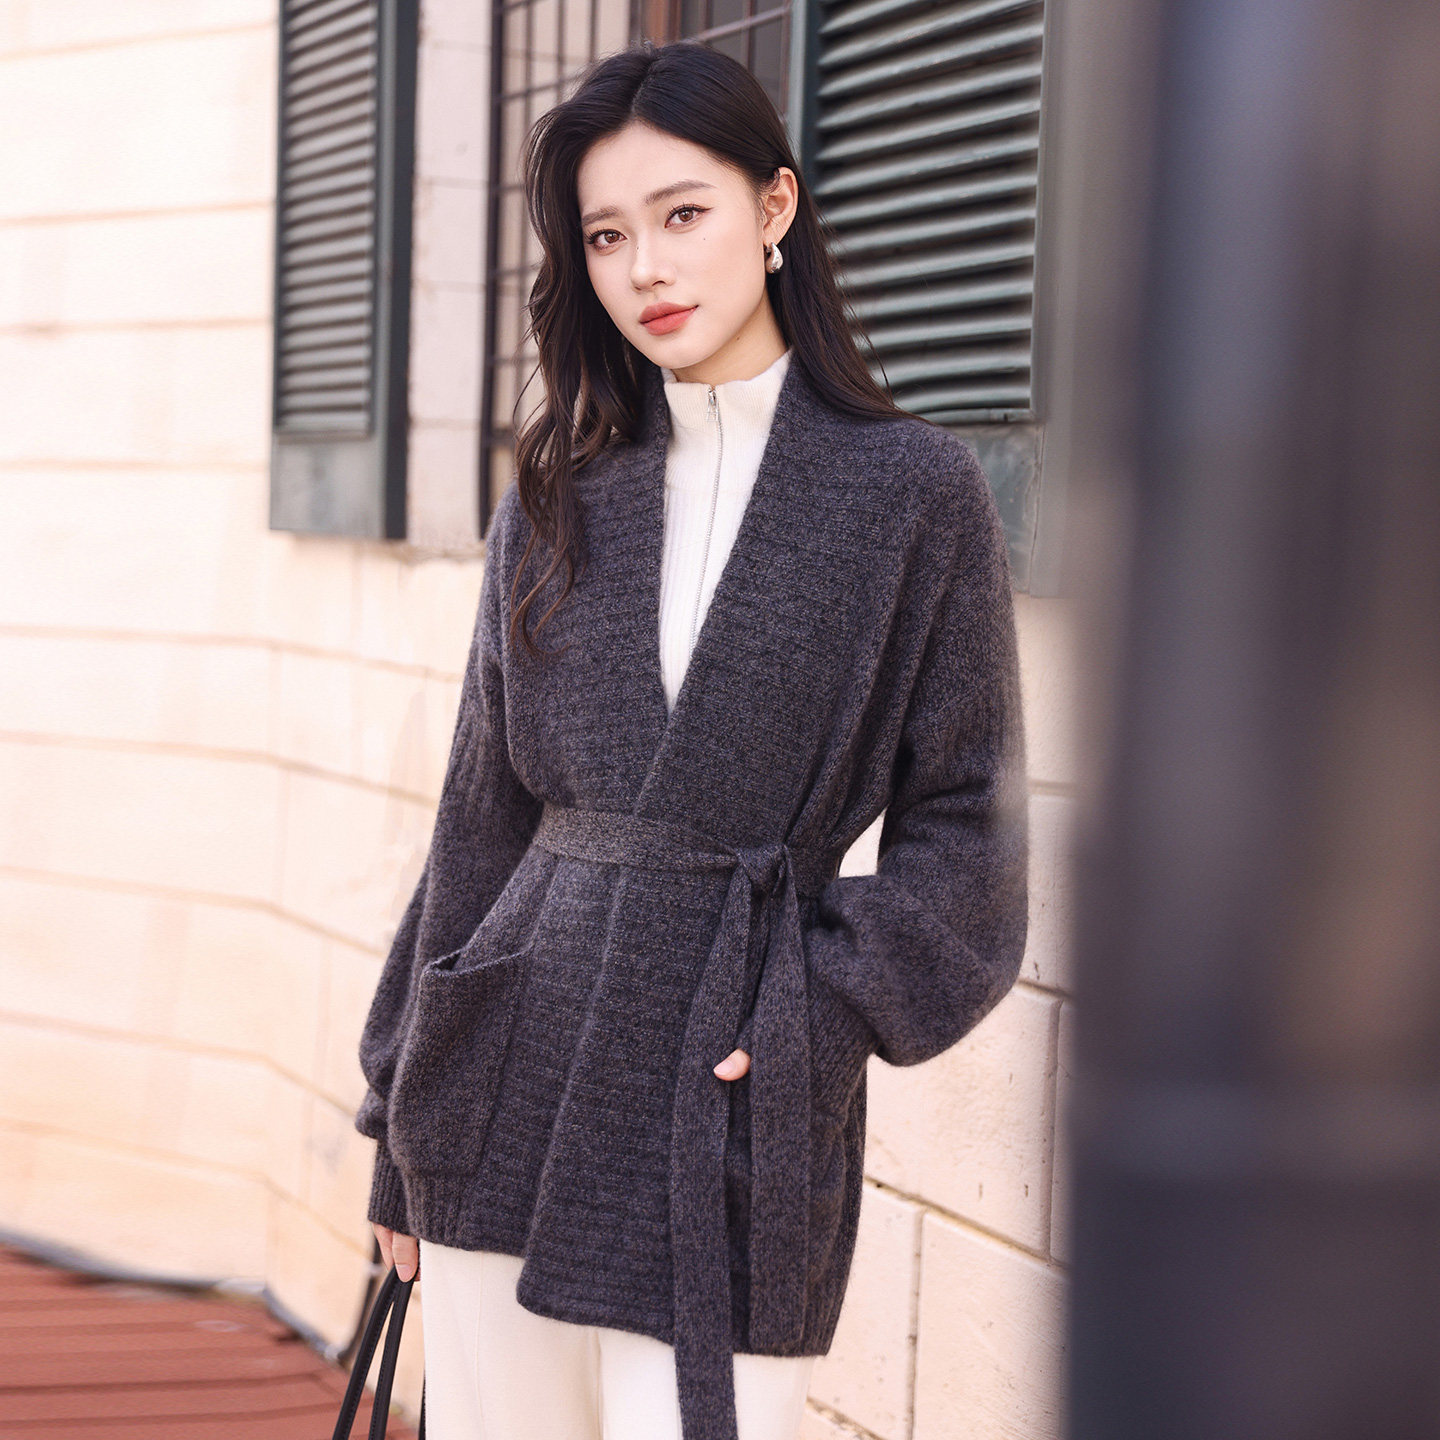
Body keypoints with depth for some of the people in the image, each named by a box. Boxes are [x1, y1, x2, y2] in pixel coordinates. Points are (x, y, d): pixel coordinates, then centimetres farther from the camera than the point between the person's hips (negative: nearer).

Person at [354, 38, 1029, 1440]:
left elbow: (962, 831, 2)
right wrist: (402, 1119, 14)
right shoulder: (556, 495, 10)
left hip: (731, 1116, -4)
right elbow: (484, 815, 13)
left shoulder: (914, 490, -1)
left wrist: (821, 1012, -11)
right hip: (506, 1090, 4)